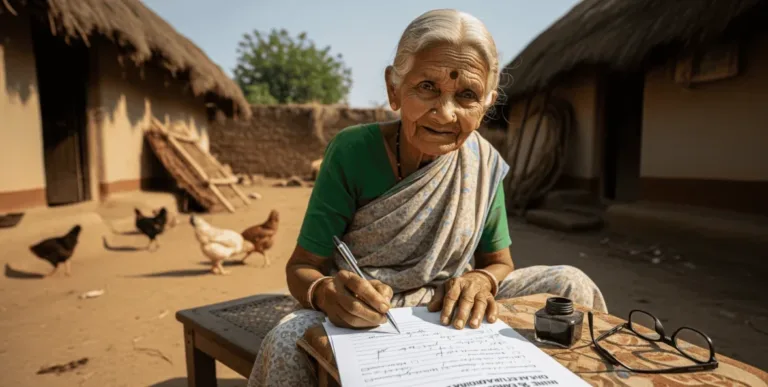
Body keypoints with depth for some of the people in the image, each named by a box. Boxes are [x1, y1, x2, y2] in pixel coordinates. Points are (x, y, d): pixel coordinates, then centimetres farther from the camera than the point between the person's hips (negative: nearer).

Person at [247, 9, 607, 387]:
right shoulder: (352, 151, -19)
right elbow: (302, 267, -14)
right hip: (361, 319, -3)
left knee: (570, 284, -11)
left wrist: (481, 281, -21)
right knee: (287, 344, -34)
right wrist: (327, 293, -38)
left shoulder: (485, 163, -7)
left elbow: (499, 263, 3)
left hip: (450, 317, 4)